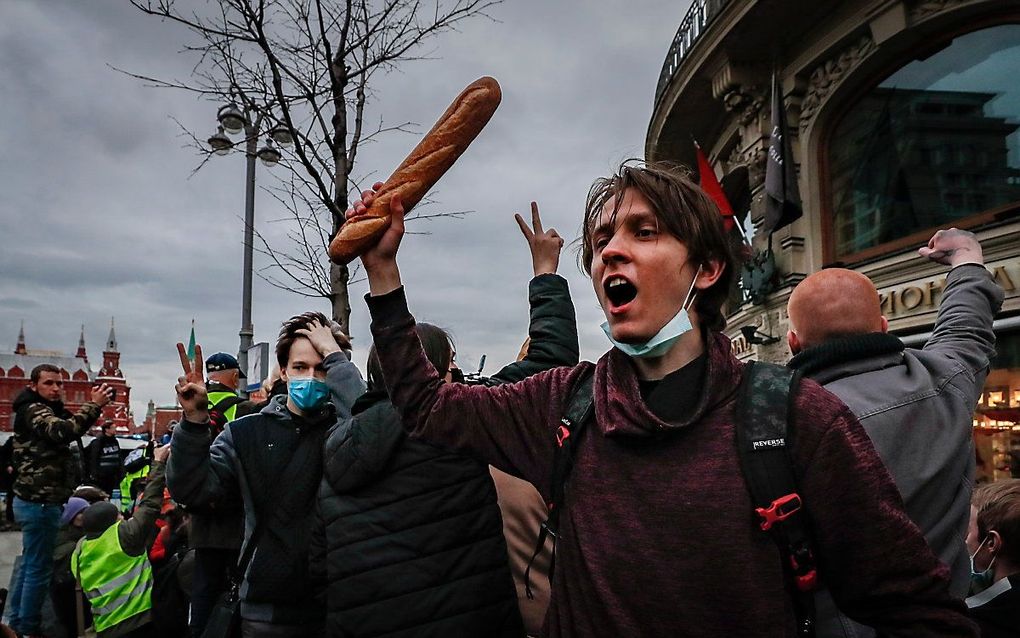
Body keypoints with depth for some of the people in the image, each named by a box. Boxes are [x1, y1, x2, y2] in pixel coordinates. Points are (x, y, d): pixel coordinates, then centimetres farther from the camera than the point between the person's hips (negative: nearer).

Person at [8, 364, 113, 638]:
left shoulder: (48, 410, 17)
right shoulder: (32, 410, -15)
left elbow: (70, 428, 17)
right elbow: (65, 431, -33)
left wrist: (94, 405, 3)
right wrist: (93, 405, -29)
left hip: (36, 500, 10)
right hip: (40, 502, -10)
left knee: (29, 565, 17)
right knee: (39, 569, -4)